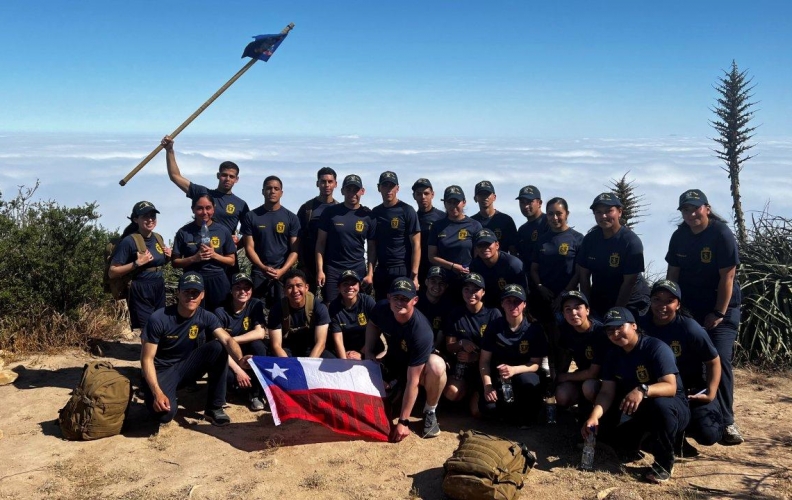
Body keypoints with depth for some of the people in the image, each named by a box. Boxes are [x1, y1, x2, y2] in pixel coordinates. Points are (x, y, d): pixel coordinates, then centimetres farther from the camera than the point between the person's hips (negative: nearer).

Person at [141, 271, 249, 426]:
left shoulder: (206, 317, -10)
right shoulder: (159, 319, -21)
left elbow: (227, 340, -25)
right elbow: (147, 359, -17)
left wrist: (239, 359, -48)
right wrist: (157, 393, -30)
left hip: (186, 366, 4)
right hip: (162, 371, -4)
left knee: (217, 348, -24)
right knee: (164, 413, -33)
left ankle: (214, 408, -10)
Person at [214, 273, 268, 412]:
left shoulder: (256, 305, -9)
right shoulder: (221, 312, -14)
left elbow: (260, 333, -21)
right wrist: (238, 370, -27)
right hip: (229, 358, -2)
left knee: (257, 345, -32)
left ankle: (256, 394, -14)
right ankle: (252, 383, -2)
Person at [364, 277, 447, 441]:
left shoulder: (421, 332, -38)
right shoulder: (381, 308, -23)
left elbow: (412, 381, -36)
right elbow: (372, 324, 5)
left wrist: (403, 421, -32)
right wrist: (369, 351, -8)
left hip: (419, 367, -5)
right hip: (393, 362, 5)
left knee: (436, 365, -40)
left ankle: (430, 412, -11)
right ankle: (393, 386, 17)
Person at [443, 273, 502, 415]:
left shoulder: (493, 313, -4)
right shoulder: (456, 314, 4)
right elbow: (449, 346, 5)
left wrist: (477, 357, -19)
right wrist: (461, 344, -18)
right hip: (464, 363, 3)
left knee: (478, 410, -19)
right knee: (451, 393, -27)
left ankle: (478, 390, 16)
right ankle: (472, 387, 7)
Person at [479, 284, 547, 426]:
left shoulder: (534, 329, -11)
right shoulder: (494, 327, -5)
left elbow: (536, 364, -13)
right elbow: (484, 360, -4)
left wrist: (514, 370, -32)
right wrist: (487, 385, -20)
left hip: (524, 373, -1)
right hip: (499, 377, 2)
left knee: (526, 380, -38)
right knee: (487, 407, -25)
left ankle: (527, 413, -6)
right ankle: (515, 412, 9)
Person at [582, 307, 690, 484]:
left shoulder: (656, 348, -21)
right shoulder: (613, 355, -2)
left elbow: (670, 387, -31)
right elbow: (607, 392, -9)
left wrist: (642, 390, -50)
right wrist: (594, 416, -29)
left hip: (673, 408, -5)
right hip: (638, 410, 5)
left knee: (661, 404, -39)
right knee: (603, 420, -19)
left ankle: (664, 462, -17)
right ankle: (629, 447, 12)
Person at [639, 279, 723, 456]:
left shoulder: (690, 328, -18)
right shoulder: (642, 325, -12)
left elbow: (714, 362, -8)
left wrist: (711, 394, -17)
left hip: (692, 391, -2)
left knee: (708, 434, -23)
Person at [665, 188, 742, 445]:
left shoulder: (722, 234, -14)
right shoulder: (680, 236, 2)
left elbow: (727, 276, -16)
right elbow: (673, 273, 6)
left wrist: (719, 314, -16)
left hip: (722, 308, -5)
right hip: (689, 307, 5)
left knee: (720, 359, -12)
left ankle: (725, 421, -3)